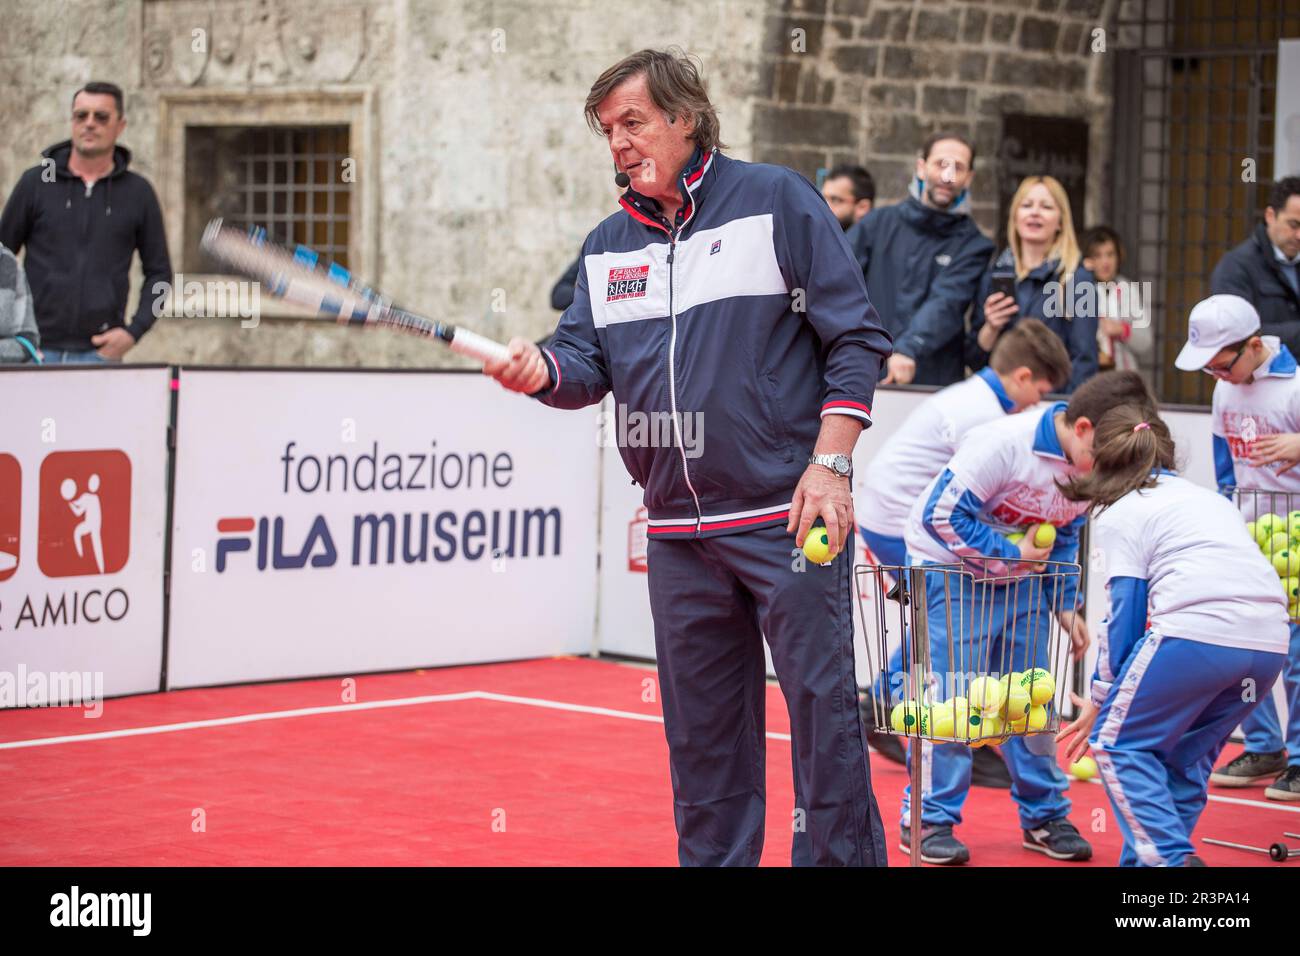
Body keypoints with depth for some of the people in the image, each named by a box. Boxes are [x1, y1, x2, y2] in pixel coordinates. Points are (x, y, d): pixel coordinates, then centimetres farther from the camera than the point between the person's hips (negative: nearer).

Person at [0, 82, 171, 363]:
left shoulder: (137, 193, 7)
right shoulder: (35, 183, 6)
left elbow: (158, 272, 11)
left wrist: (134, 332, -1)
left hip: (101, 351, 0)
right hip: (37, 349, 0)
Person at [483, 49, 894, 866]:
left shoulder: (776, 201, -2)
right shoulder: (608, 246, 14)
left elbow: (855, 339, -5)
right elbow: (588, 362, 9)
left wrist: (829, 465, -13)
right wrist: (541, 371, -15)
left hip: (787, 518, -5)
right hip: (678, 536, 5)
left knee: (822, 702, -4)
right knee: (700, 722, 11)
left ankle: (841, 855, 5)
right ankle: (713, 860, 21)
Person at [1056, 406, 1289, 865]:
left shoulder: (1117, 515, 10)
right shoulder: (1211, 498, 30)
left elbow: (1126, 616, 3)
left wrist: (1100, 700, 13)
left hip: (1195, 632, -6)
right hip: (1269, 642, 7)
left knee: (1117, 742, 7)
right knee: (1185, 754, 21)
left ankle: (1171, 858, -7)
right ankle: (1145, 861, 18)